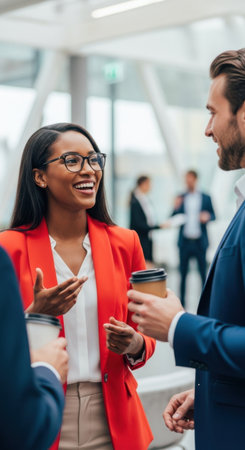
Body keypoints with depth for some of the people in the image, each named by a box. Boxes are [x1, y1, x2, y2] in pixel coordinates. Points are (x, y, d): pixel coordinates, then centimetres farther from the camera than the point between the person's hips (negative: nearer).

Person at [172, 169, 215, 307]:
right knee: (183, 273, 4)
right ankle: (182, 302, 11)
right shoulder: (181, 198, 8)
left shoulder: (206, 198, 6)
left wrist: (207, 216, -15)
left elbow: (213, 215, 8)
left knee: (203, 272, 0)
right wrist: (176, 208, -13)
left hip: (200, 241, -1)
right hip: (185, 241, 1)